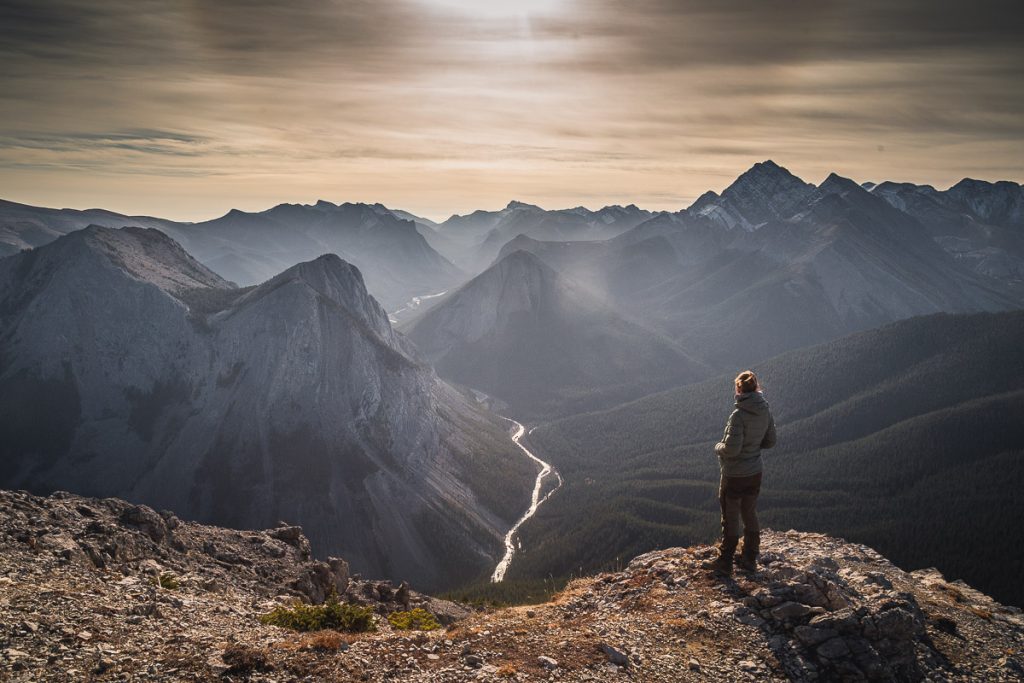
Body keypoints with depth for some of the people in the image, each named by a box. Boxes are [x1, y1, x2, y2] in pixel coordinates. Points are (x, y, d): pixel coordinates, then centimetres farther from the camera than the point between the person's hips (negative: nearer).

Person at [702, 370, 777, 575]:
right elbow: (770, 441, 8)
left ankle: (725, 562, 21)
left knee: (730, 518, 8)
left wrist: (718, 447, -5)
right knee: (750, 515, 19)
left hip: (734, 475, -7)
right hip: (755, 473, 7)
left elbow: (731, 448, -25)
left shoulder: (739, 415, -25)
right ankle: (749, 559, 32)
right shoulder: (765, 411, -3)